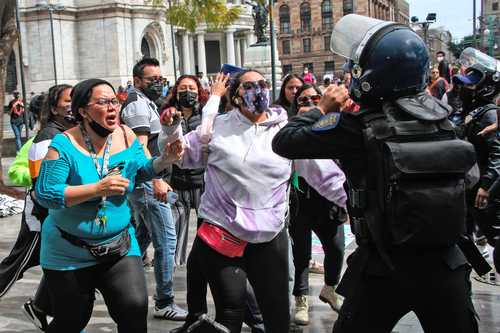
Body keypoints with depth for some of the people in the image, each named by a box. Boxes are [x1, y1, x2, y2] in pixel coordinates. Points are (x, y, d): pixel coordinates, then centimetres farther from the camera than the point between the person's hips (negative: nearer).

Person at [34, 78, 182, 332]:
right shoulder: (65, 144, -16)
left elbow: (142, 171, 11)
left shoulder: (126, 136, -4)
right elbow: (44, 193, -21)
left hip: (119, 246, 3)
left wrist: (165, 159, -10)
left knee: (135, 309, -12)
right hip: (69, 253, -2)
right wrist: (98, 189, -27)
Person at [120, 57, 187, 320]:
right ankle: (164, 303, -3)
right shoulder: (138, 104, -11)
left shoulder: (145, 102, 19)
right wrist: (157, 180, -30)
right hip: (147, 180, -11)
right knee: (166, 239, -8)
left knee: (143, 235, 20)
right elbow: (140, 147, -22)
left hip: (141, 182, 11)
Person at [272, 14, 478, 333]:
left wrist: (322, 108, 7)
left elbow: (284, 142, -7)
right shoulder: (439, 111, -1)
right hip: (446, 264, 4)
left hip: (385, 268, -4)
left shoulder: (358, 126, -15)